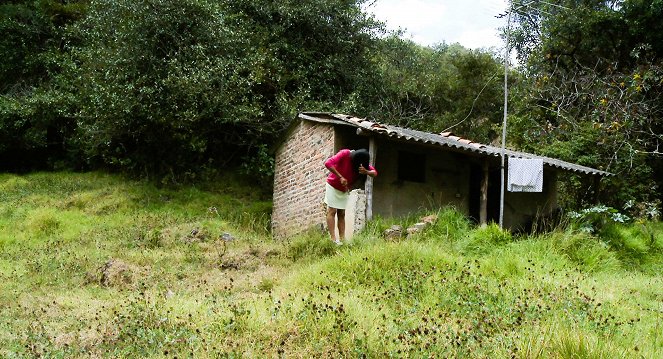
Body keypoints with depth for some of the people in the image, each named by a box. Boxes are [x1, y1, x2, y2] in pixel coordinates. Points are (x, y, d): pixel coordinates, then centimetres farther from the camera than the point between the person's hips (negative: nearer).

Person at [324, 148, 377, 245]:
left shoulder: (362, 163, -10)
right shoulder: (345, 154, -25)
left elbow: (374, 172, -12)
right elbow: (328, 163, -34)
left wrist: (366, 172, -36)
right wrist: (340, 177, -38)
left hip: (344, 189, 6)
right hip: (333, 186, -5)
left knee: (342, 214, 3)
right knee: (332, 211, -10)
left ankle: (342, 239, 0)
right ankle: (333, 239, -16)